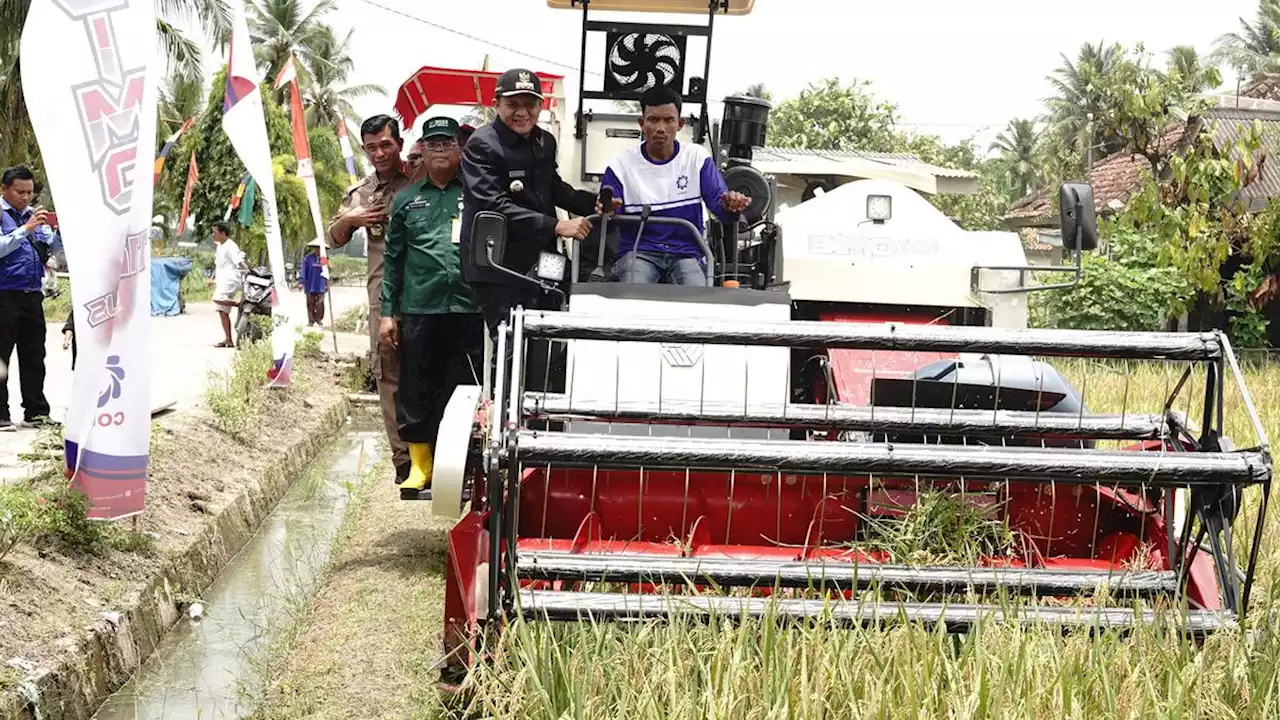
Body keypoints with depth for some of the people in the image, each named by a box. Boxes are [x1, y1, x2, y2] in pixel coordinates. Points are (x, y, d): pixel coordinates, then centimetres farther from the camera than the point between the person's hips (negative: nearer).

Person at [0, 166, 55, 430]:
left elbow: (53, 248, 13)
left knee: (34, 355, 11)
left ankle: (36, 412, 18)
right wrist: (26, 229, -22)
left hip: (32, 295, 6)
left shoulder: (35, 214, 13)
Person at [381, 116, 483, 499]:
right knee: (417, 390, 5)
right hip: (418, 310, 2)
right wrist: (388, 311, 8)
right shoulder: (406, 200, 14)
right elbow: (393, 260, 14)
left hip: (469, 309, -1)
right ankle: (420, 465, 16)